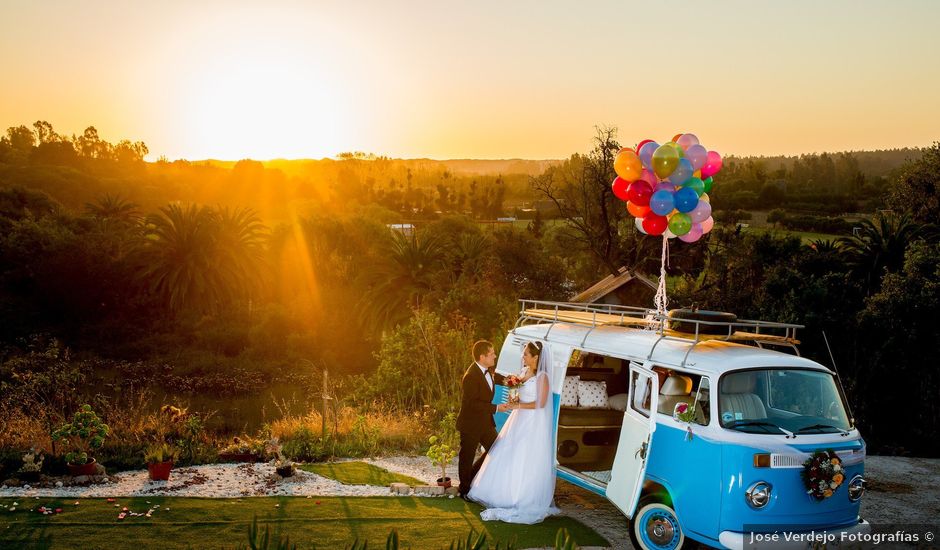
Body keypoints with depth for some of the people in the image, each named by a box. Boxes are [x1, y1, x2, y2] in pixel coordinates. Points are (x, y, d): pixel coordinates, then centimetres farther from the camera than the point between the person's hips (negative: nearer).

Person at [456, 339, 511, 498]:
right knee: (467, 457, 8)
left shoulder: (488, 370, 0)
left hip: (485, 421, 8)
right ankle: (465, 490, 27)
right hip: (470, 424, -8)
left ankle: (471, 476, 32)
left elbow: (497, 378, 24)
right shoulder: (471, 377, -27)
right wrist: (496, 408, -26)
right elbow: (471, 403, -28)